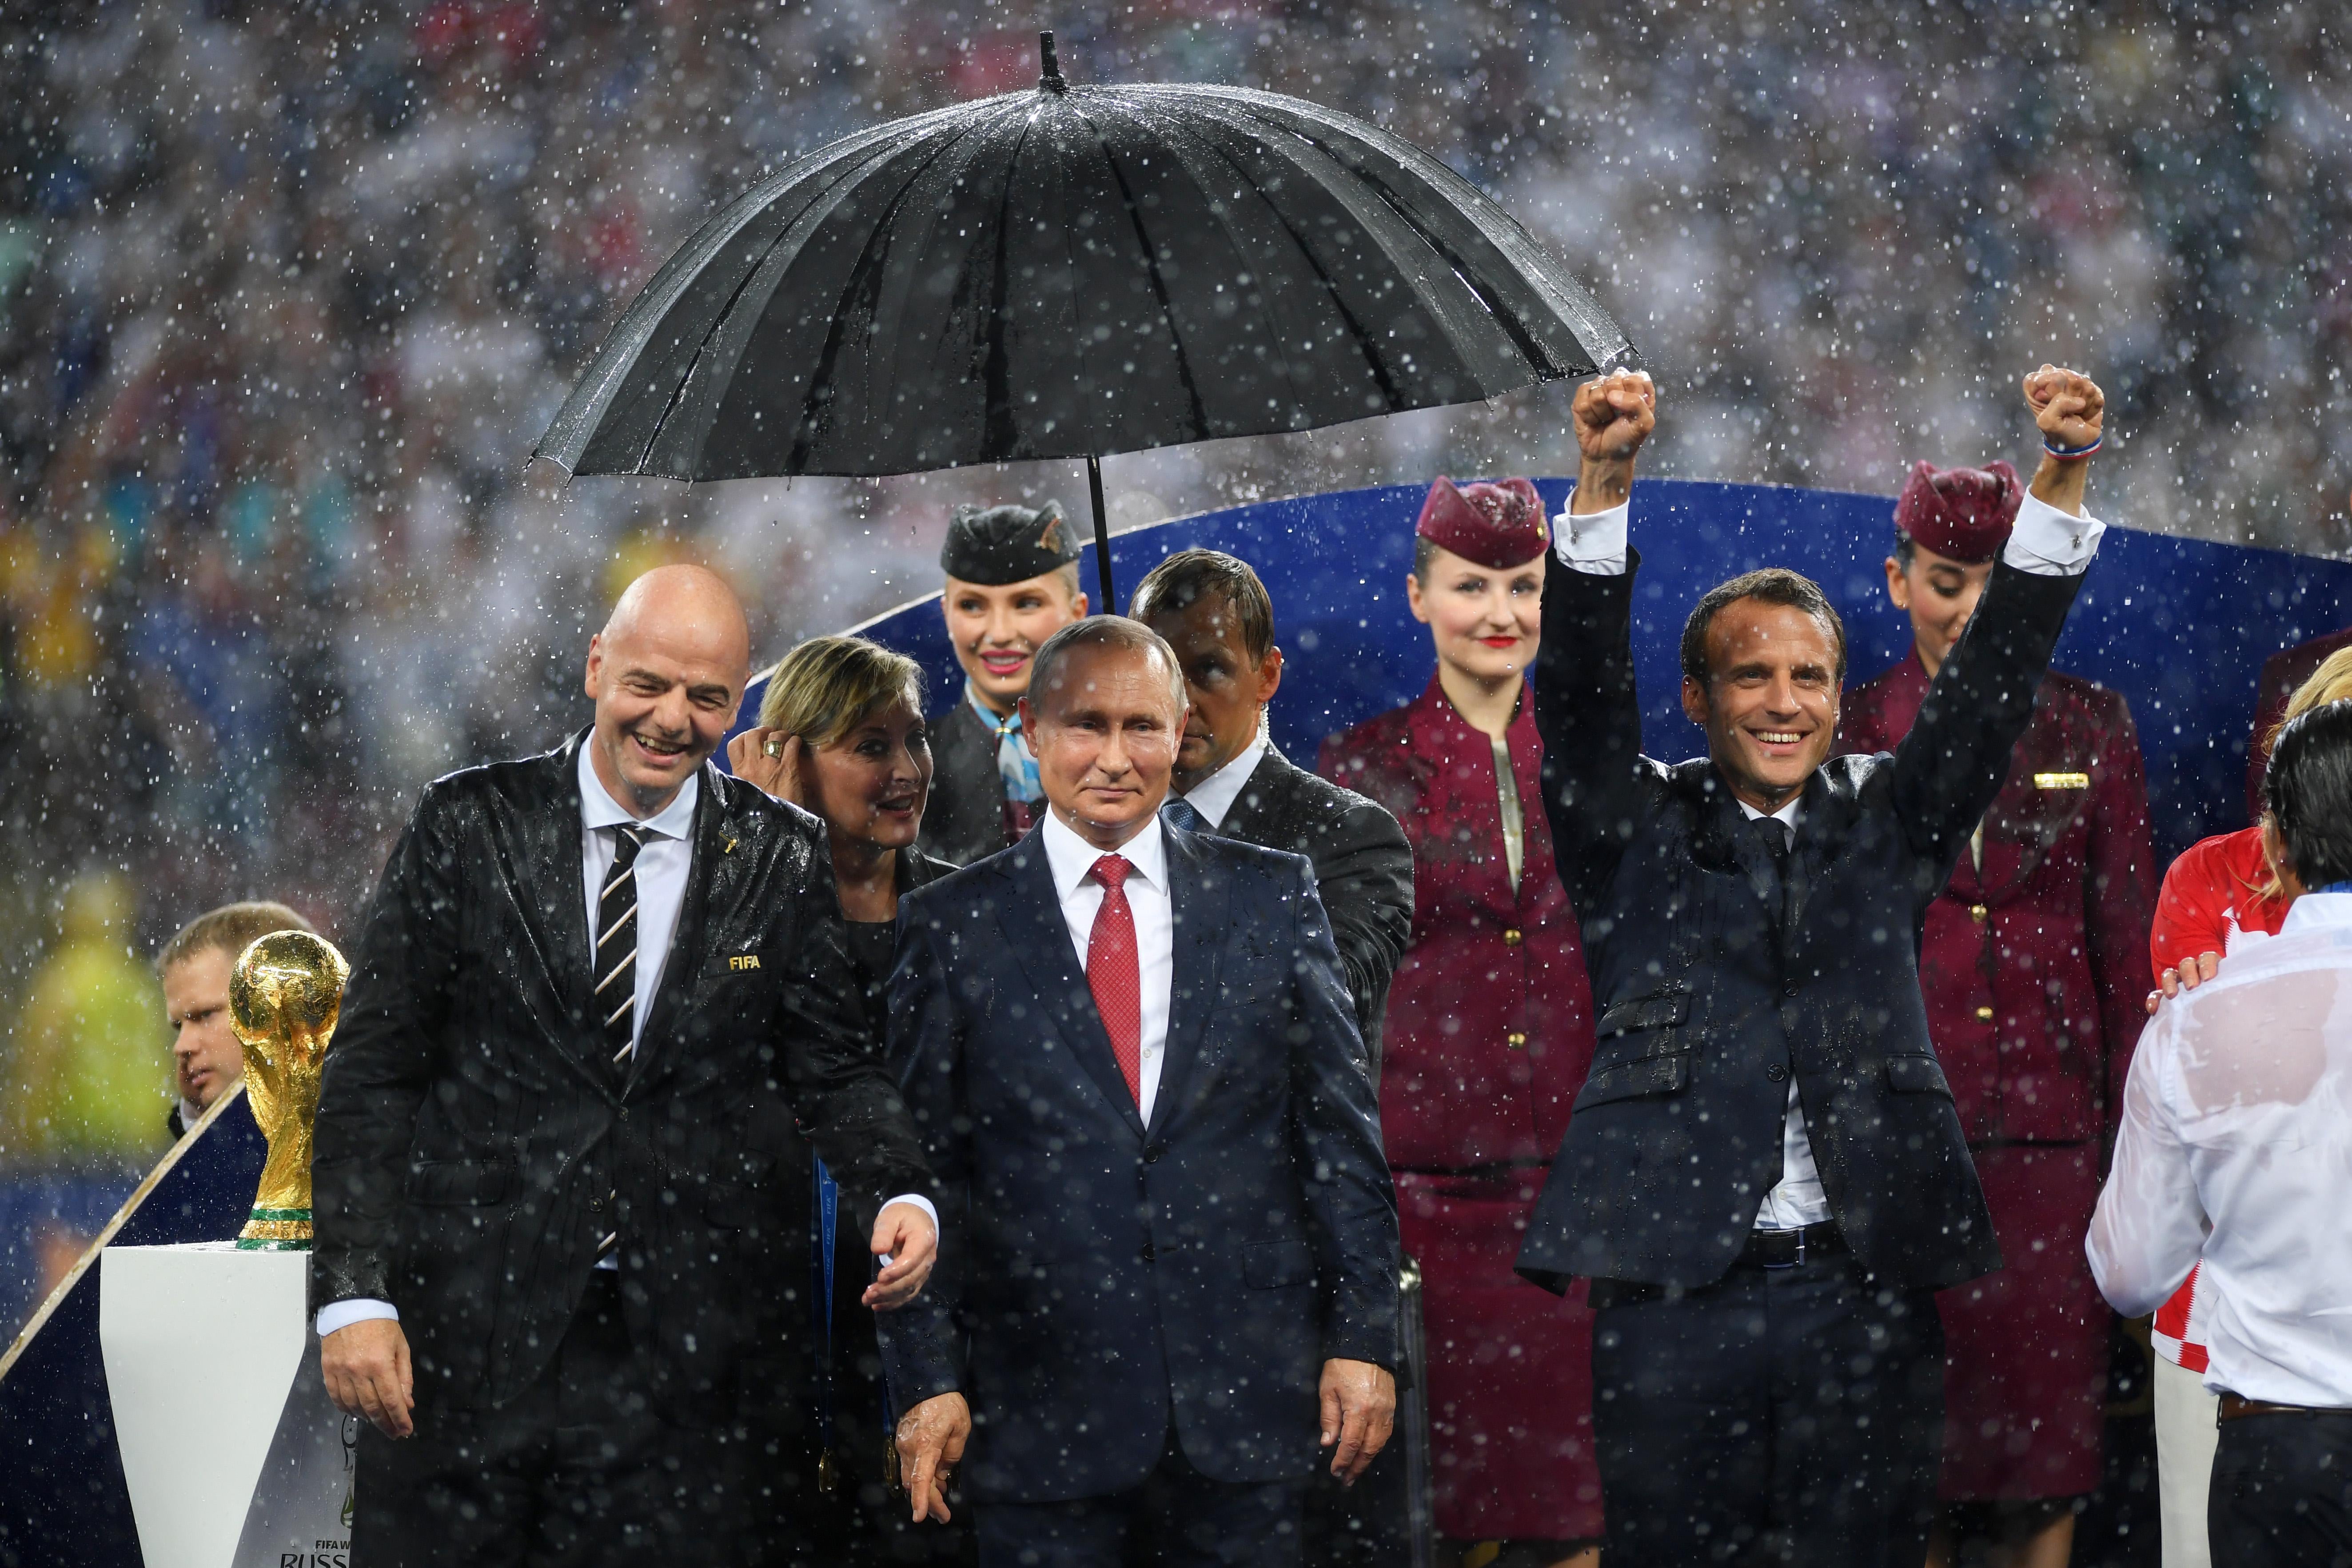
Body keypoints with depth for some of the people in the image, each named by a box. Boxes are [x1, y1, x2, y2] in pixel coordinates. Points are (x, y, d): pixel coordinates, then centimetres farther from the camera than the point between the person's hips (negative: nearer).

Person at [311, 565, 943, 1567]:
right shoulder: (469, 827, 0)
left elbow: (829, 1068, 11)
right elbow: (371, 1071, -1)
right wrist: (352, 1294, -9)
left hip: (674, 1363, 1)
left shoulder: (781, 863, 5)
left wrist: (899, 1196, -11)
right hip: (458, 1346, -1)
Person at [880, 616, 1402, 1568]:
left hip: (1245, 1396, 1)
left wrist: (1362, 1338, 1)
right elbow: (916, 1166, 2)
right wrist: (929, 1377, -4)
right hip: (1039, 1409, -1)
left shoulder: (1271, 898, 8)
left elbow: (1343, 1129, 7)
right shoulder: (953, 926, 3)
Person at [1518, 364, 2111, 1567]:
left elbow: (1994, 678, 5)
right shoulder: (1634, 833, 9)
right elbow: (1582, 682, -4)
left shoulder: (1887, 826, 14)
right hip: (1675, 1293, -1)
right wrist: (1605, 483, -20)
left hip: (1865, 1293, 2)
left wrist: (2060, 481, -9)